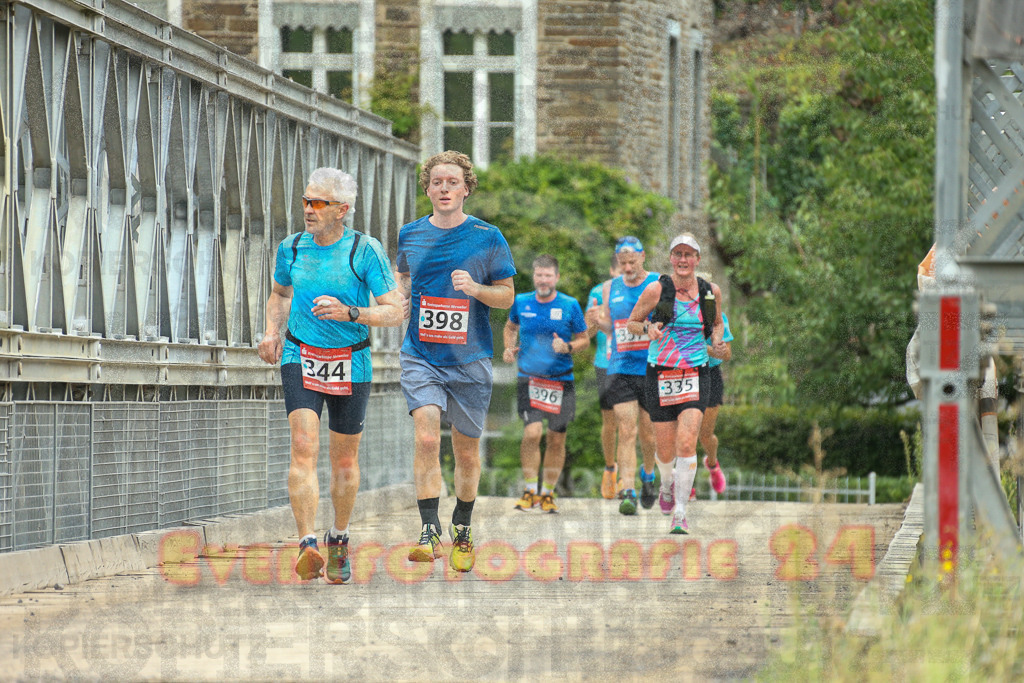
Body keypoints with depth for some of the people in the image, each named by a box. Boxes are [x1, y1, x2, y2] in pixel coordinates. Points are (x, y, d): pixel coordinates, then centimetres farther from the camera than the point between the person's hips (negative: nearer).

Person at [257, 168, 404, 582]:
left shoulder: (365, 251, -11)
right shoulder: (291, 249, 0)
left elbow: (394, 312, -13)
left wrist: (349, 313, -28)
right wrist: (272, 331, 4)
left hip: (350, 363, -1)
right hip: (300, 358, 1)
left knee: (344, 458, 10)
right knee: (303, 447, -18)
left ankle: (338, 540, 34)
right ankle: (307, 547, -28)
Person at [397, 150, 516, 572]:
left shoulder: (487, 238, -1)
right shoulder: (411, 235, 6)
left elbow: (507, 296, 4)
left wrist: (476, 288, -16)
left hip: (470, 360, 0)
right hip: (420, 358, 0)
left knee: (467, 450, 8)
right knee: (426, 438, -19)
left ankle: (462, 530, 30)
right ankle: (429, 532, -20)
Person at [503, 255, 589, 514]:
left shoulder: (570, 305, -3)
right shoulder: (521, 303, 2)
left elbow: (584, 339, 5)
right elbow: (510, 327, 22)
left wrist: (568, 347, -15)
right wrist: (509, 348, 3)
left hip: (561, 380, 0)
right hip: (529, 377, 0)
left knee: (556, 439, 5)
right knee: (532, 432, -17)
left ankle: (548, 493, 21)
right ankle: (530, 490, -4)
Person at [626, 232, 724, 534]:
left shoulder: (711, 292, 2)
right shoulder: (656, 290, -5)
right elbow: (632, 322, 6)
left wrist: (716, 344, 1)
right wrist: (648, 329, -16)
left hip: (696, 374, 0)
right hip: (661, 373, 0)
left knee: (687, 442, -17)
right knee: (666, 449, 5)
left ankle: (680, 514, -13)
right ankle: (668, 483, 41)